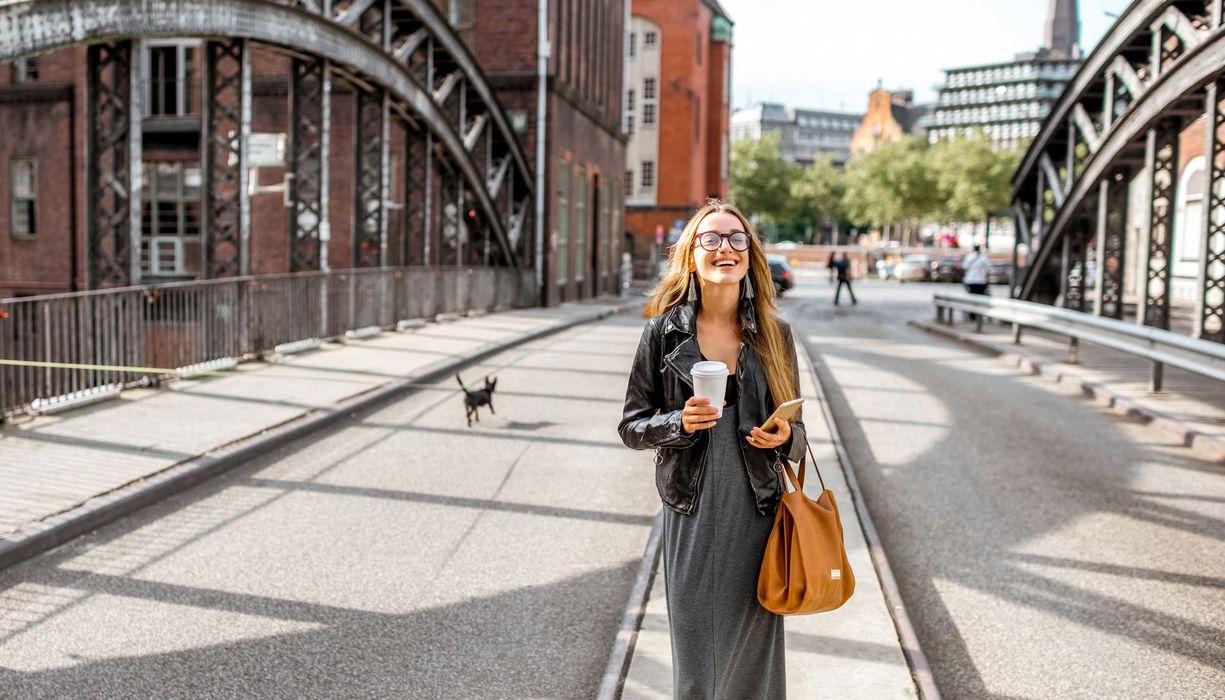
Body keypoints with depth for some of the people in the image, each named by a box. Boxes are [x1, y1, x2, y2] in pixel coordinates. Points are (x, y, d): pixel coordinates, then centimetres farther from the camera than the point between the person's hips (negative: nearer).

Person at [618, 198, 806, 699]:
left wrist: (785, 437, -10)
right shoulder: (664, 332, -1)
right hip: (691, 513, -1)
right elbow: (631, 426, 3)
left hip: (757, 513, 1)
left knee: (752, 657, 9)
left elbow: (794, 428, 13)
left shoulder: (773, 334, 3)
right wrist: (678, 423, -16)